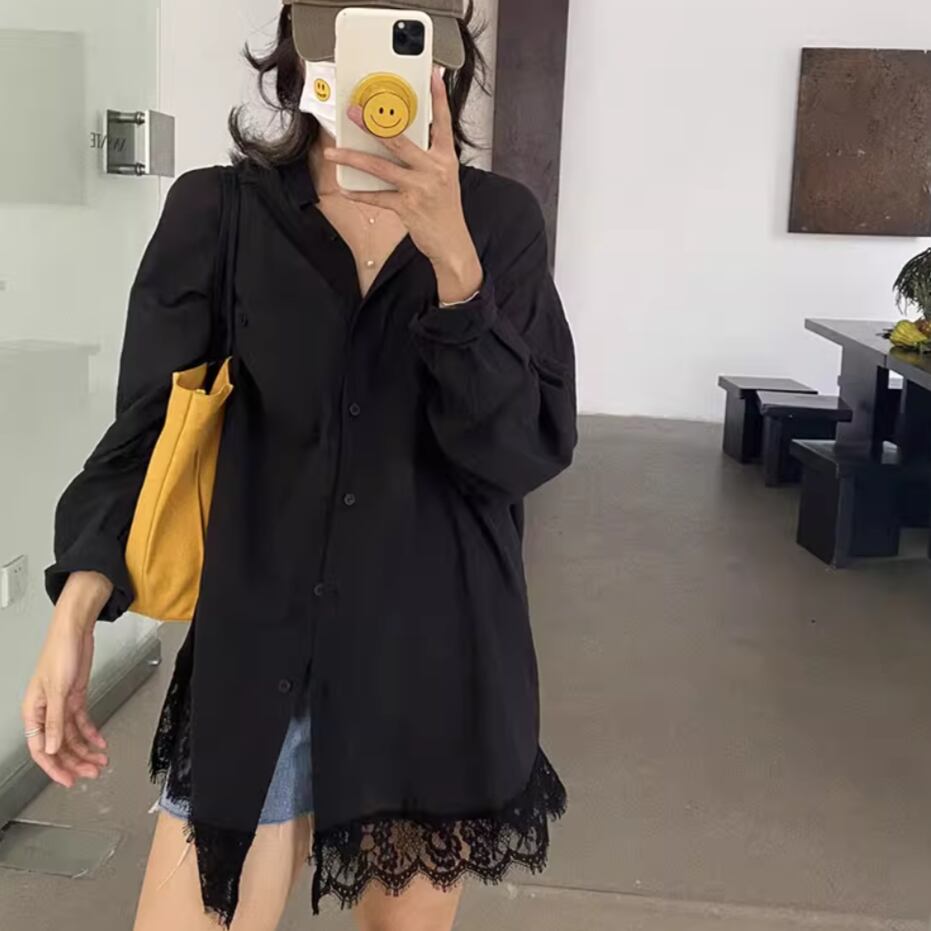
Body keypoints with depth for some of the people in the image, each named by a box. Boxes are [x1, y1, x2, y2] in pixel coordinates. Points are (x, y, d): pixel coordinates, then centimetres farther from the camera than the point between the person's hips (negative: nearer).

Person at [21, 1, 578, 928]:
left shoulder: (499, 221, -3)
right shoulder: (215, 213, -4)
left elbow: (525, 452, -11)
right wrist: (75, 611, -17)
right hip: (256, 657, 0)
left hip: (436, 657, 1)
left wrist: (451, 259, -23)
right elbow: (146, 432, -3)